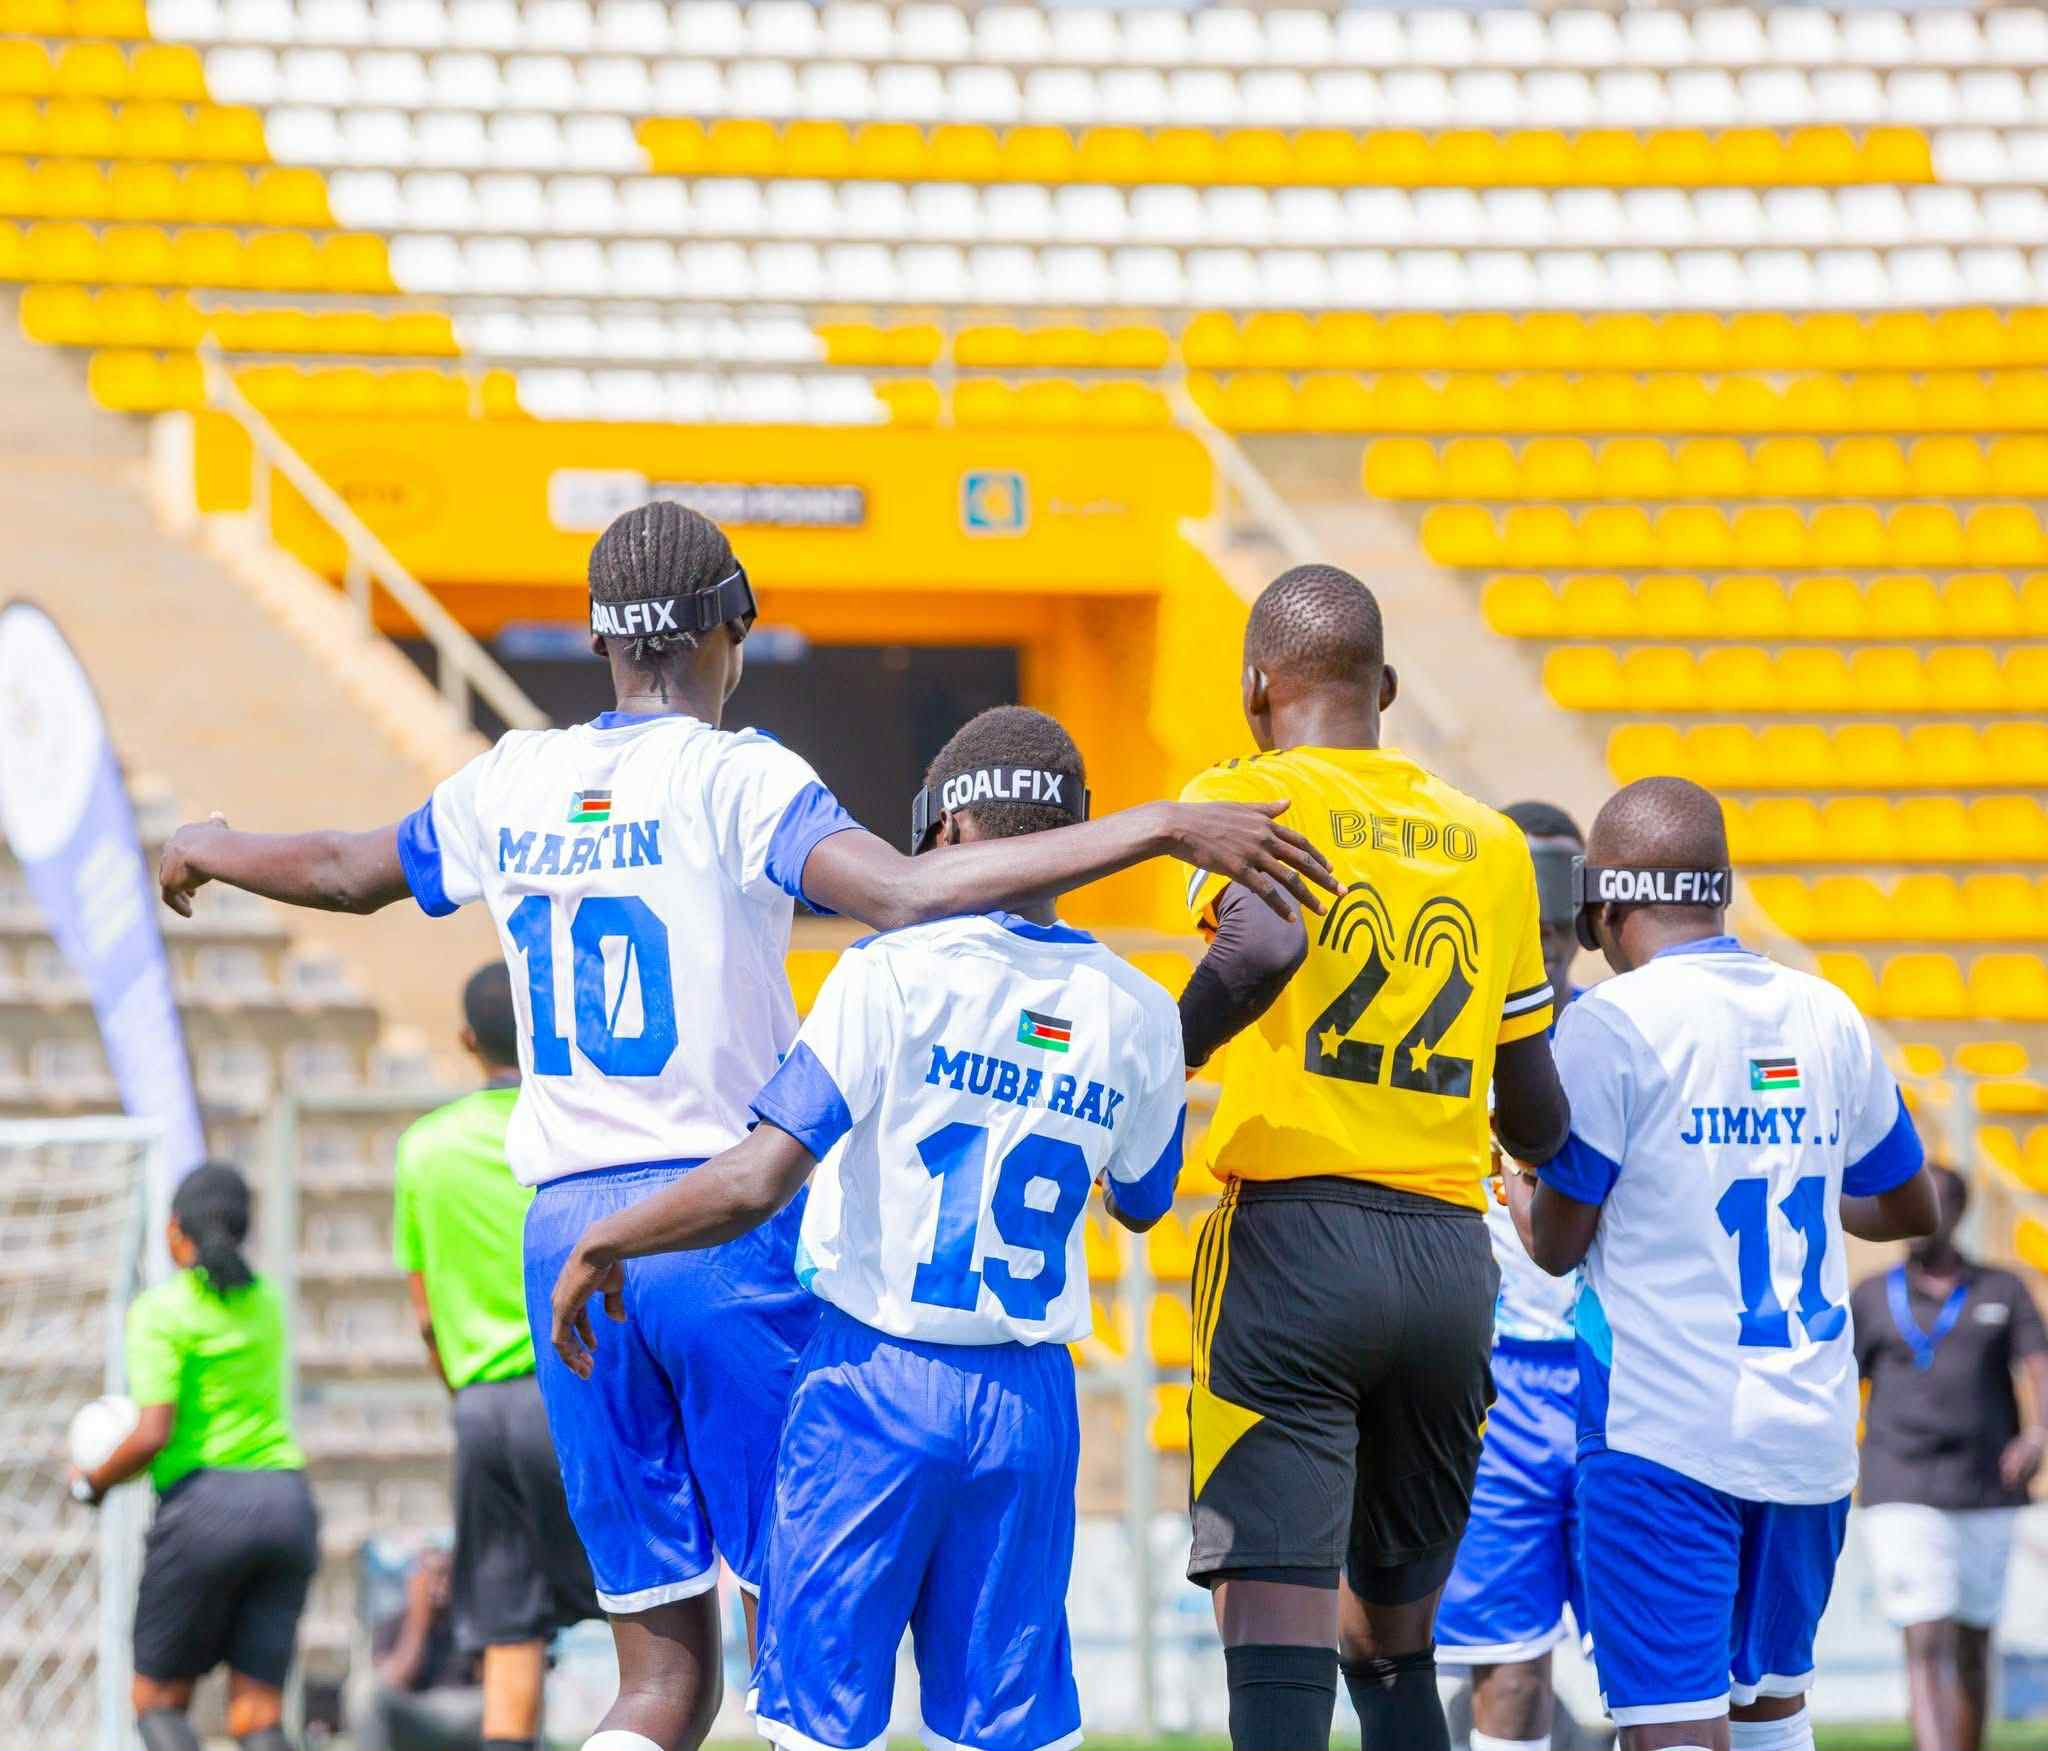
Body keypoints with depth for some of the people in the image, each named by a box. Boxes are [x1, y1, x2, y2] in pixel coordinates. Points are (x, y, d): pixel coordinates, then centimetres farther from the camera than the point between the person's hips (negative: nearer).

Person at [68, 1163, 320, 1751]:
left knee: (159, 1699, 8)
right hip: (286, 1499, 5)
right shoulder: (264, 1300, 13)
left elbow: (152, 1436, -14)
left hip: (204, 1502, -5)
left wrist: (94, 1481, 3)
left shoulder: (159, 1311, -7)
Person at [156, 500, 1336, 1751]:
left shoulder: (507, 789, 9)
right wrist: (1162, 828, -25)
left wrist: (208, 849, 49)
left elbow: (349, 872, 27)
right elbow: (910, 896, -23)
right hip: (732, 1223, -5)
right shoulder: (730, 780, -8)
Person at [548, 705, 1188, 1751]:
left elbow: (759, 1182, -17)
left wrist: (600, 1247, -4)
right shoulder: (1136, 1016, 2)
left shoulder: (899, 975, -12)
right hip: (1030, 1403, 4)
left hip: (875, 1382, -4)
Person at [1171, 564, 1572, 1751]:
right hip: (1451, 1252, 5)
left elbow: (1267, 947, -22)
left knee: (1275, 1633, -10)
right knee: (1394, 1639, 17)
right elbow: (1536, 1117, 19)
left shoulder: (1243, 799, 1)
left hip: (1294, 1233, -5)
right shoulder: (1488, 842, 15)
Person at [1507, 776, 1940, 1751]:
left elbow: (1557, 1246, -5)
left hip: (1662, 1434, -6)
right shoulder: (1827, 1020, 7)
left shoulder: (1613, 1025, -10)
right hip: (1810, 1432, 6)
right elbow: (1910, 1210, 20)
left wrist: (1518, 1186, 17)